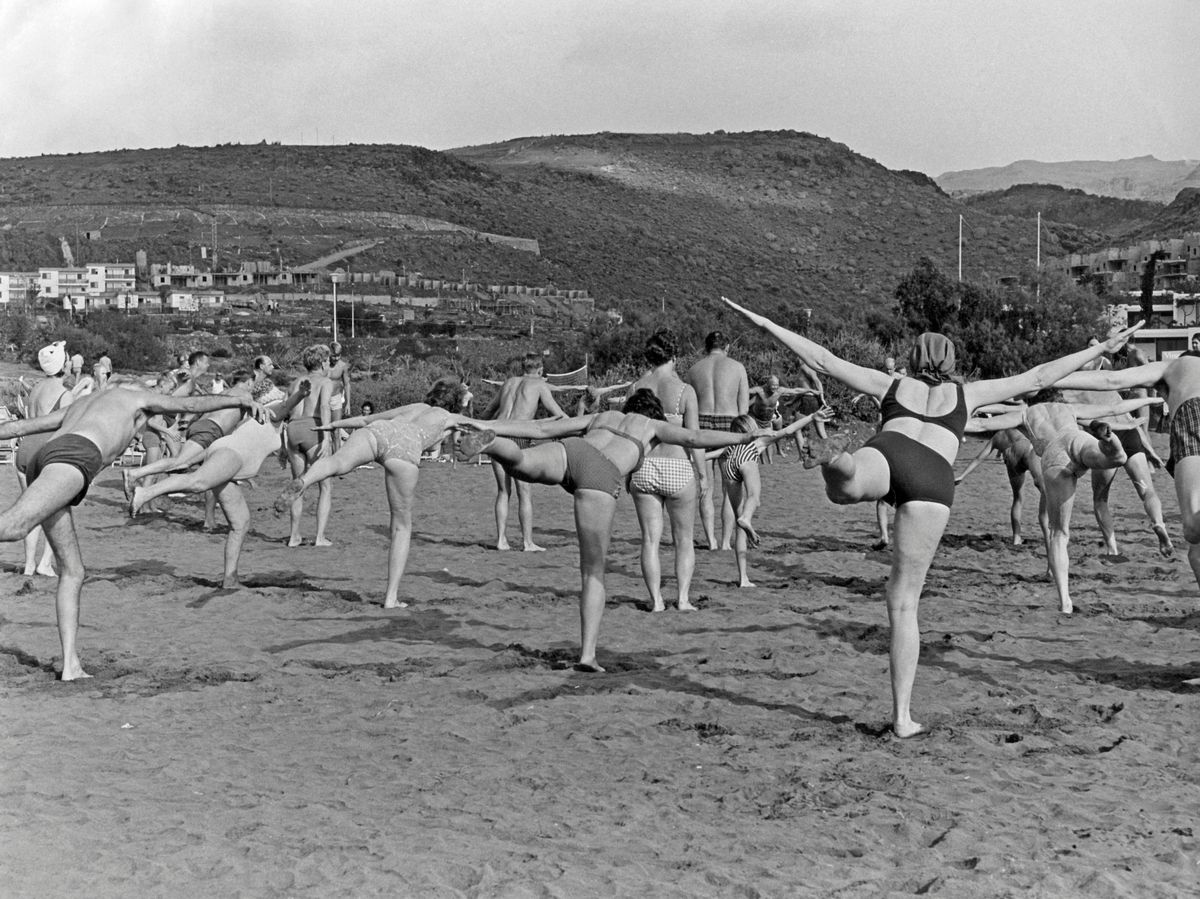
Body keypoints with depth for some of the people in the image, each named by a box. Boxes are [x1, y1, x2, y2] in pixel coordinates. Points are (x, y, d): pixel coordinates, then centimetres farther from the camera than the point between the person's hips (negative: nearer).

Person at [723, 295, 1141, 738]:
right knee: (904, 601, 7)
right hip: (933, 477, 0)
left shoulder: (892, 385, 34)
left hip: (887, 453, 0)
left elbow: (823, 360, 28)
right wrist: (1100, 349, 47)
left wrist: (764, 323, 33)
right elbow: (1036, 378, 38)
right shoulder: (965, 394, 35)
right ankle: (902, 716, 7)